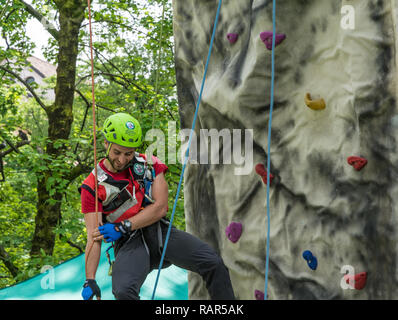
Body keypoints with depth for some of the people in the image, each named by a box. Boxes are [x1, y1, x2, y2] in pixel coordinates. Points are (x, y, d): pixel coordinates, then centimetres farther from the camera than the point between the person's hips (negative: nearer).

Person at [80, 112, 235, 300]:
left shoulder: (149, 165, 7)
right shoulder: (93, 187, 0)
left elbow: (160, 207, -3)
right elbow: (94, 237, -4)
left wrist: (123, 227, -12)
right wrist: (90, 281, -13)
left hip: (161, 232, 3)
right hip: (130, 243, -2)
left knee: (213, 263, -18)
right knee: (123, 292, -33)